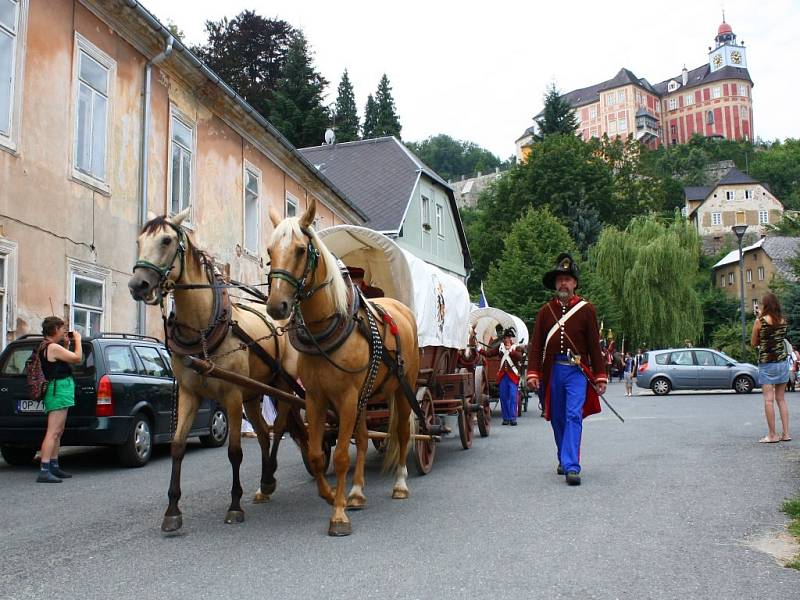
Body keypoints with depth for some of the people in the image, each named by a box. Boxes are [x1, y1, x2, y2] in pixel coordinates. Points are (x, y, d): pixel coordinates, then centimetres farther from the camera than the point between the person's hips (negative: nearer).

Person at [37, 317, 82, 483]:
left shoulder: (46, 347, 17)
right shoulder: (53, 347, -14)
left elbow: (67, 361, 22)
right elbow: (77, 358, -15)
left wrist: (66, 344, 17)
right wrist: (77, 340, -2)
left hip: (59, 390, 11)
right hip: (59, 390, -11)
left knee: (58, 432, 16)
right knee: (53, 432, -14)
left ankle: (54, 467, 23)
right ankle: (44, 472, -17)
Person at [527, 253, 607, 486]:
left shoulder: (586, 309, 3)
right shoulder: (545, 311, 7)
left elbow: (595, 345, 2)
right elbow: (536, 345, 5)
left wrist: (600, 377, 0)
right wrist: (533, 373, -5)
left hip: (577, 370, -3)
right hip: (552, 371, 3)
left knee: (574, 416, -14)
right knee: (557, 419, 12)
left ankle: (572, 467, -16)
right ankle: (564, 460, 28)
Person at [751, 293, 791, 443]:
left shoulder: (760, 321, -8)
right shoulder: (783, 321, 4)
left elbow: (753, 343, 0)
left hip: (766, 363, -5)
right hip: (782, 362, 5)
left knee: (769, 400, -4)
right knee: (781, 399, 11)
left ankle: (772, 435, -5)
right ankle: (786, 433, 10)